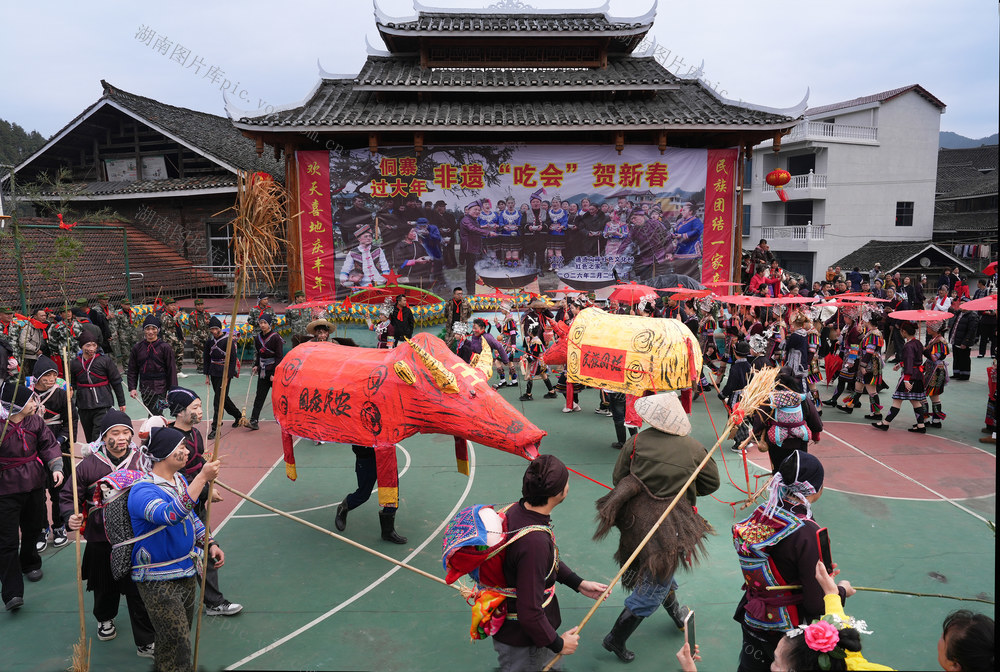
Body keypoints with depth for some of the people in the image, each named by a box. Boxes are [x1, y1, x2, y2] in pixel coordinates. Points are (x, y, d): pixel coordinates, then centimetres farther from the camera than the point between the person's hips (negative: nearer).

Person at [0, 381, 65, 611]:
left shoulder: (35, 421, -3)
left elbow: (49, 445, 1)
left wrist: (56, 467, -14)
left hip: (35, 485, 5)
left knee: (32, 529, 22)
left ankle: (30, 564, 48)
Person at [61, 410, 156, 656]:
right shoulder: (88, 465, -9)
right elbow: (68, 497, 1)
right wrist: (71, 517, -17)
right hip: (101, 543, 1)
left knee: (139, 592, 1)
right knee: (105, 587, 23)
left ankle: (146, 642, 15)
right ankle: (105, 619, 54)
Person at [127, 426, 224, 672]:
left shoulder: (180, 480, 2)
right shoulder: (142, 491, -24)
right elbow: (171, 515, -44)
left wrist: (210, 544, 5)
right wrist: (202, 478, -45)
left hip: (187, 573, 8)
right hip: (158, 582, -8)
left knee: (181, 634, 22)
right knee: (177, 644, -4)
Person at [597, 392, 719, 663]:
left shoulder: (636, 442, -12)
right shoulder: (694, 448, -13)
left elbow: (618, 479, -3)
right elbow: (711, 483, 2)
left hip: (635, 517, 4)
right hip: (669, 527, -3)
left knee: (660, 573, 30)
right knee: (655, 585, 13)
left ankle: (676, 614, 54)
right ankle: (616, 639, 21)